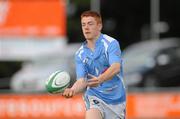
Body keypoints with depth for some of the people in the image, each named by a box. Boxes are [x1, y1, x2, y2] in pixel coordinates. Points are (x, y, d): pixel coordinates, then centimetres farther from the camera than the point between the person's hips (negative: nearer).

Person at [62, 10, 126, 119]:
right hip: (94, 97, 1)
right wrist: (72, 90, -28)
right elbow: (82, 81, -4)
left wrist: (100, 79, -45)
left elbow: (116, 67, -25)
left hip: (116, 98, -1)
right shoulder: (80, 54, 3)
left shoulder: (111, 43, -10)